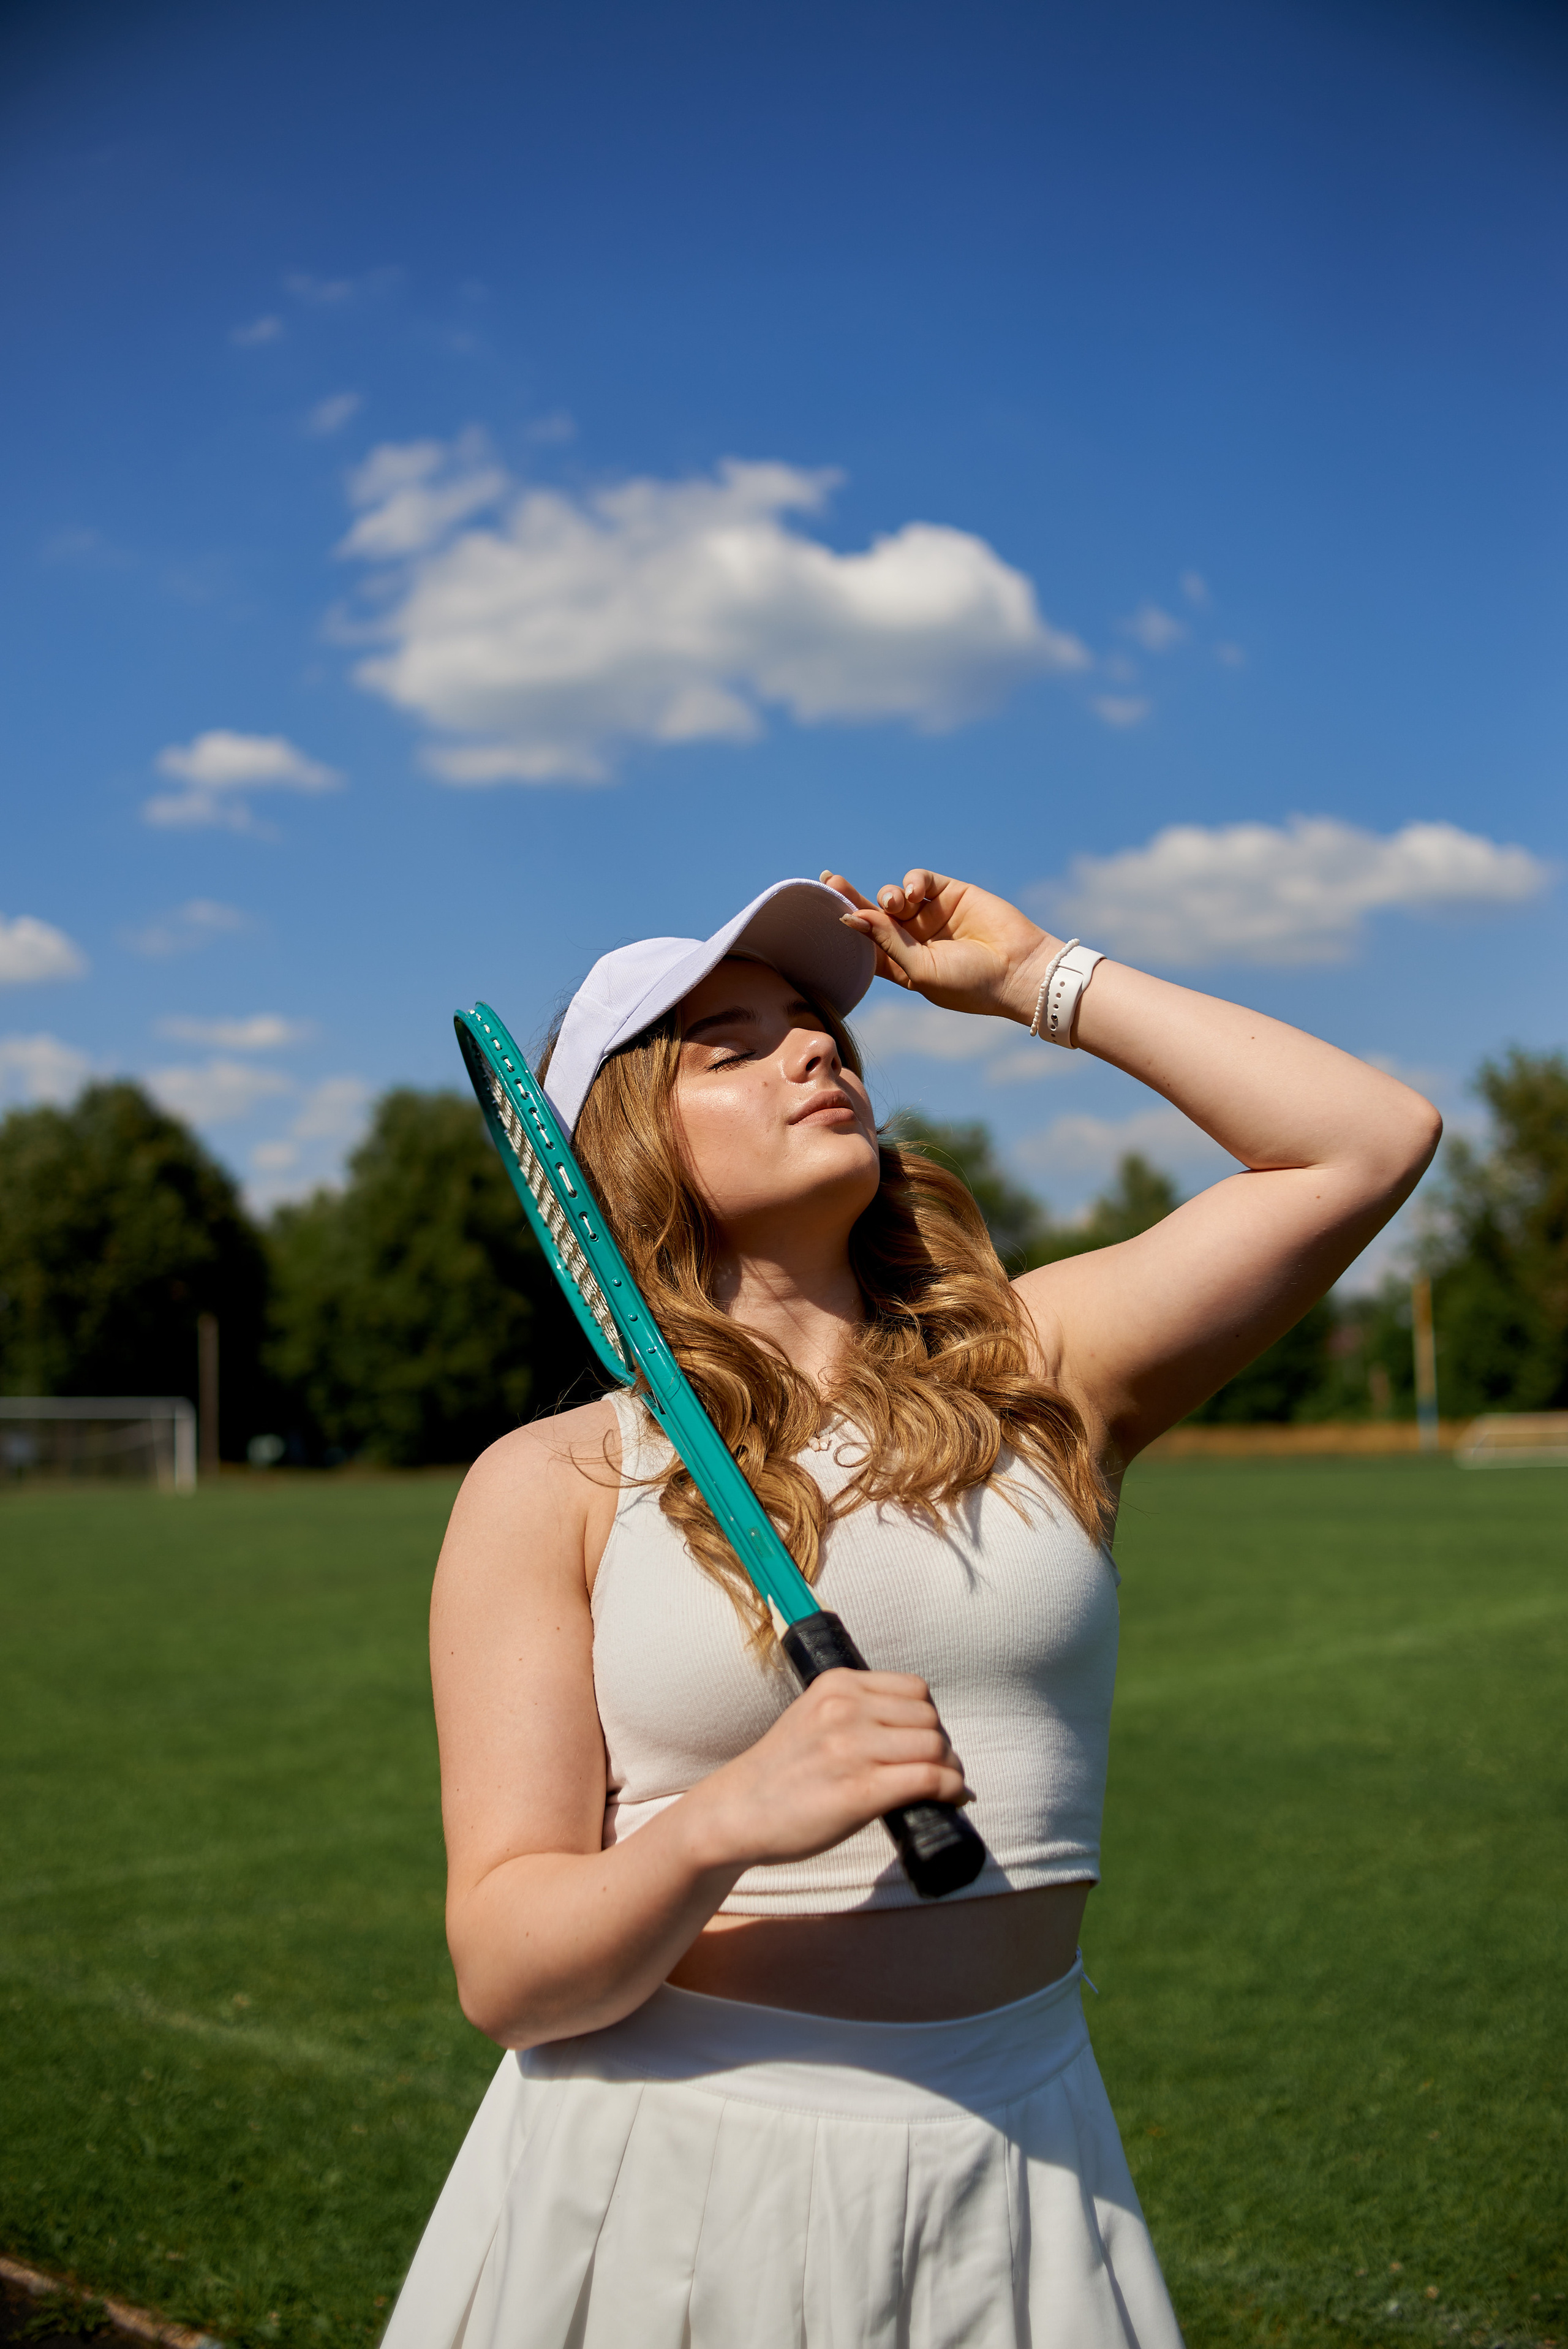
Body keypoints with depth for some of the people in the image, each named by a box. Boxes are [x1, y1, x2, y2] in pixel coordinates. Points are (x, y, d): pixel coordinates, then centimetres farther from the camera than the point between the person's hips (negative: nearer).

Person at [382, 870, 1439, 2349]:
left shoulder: (1032, 1375, 2)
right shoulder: (551, 1489, -5)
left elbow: (1372, 1141, -2)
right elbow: (505, 1977, -9)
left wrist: (1035, 979, 1)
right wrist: (727, 1822, -30)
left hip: (1006, 2180, 2)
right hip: (667, 2170, -2)